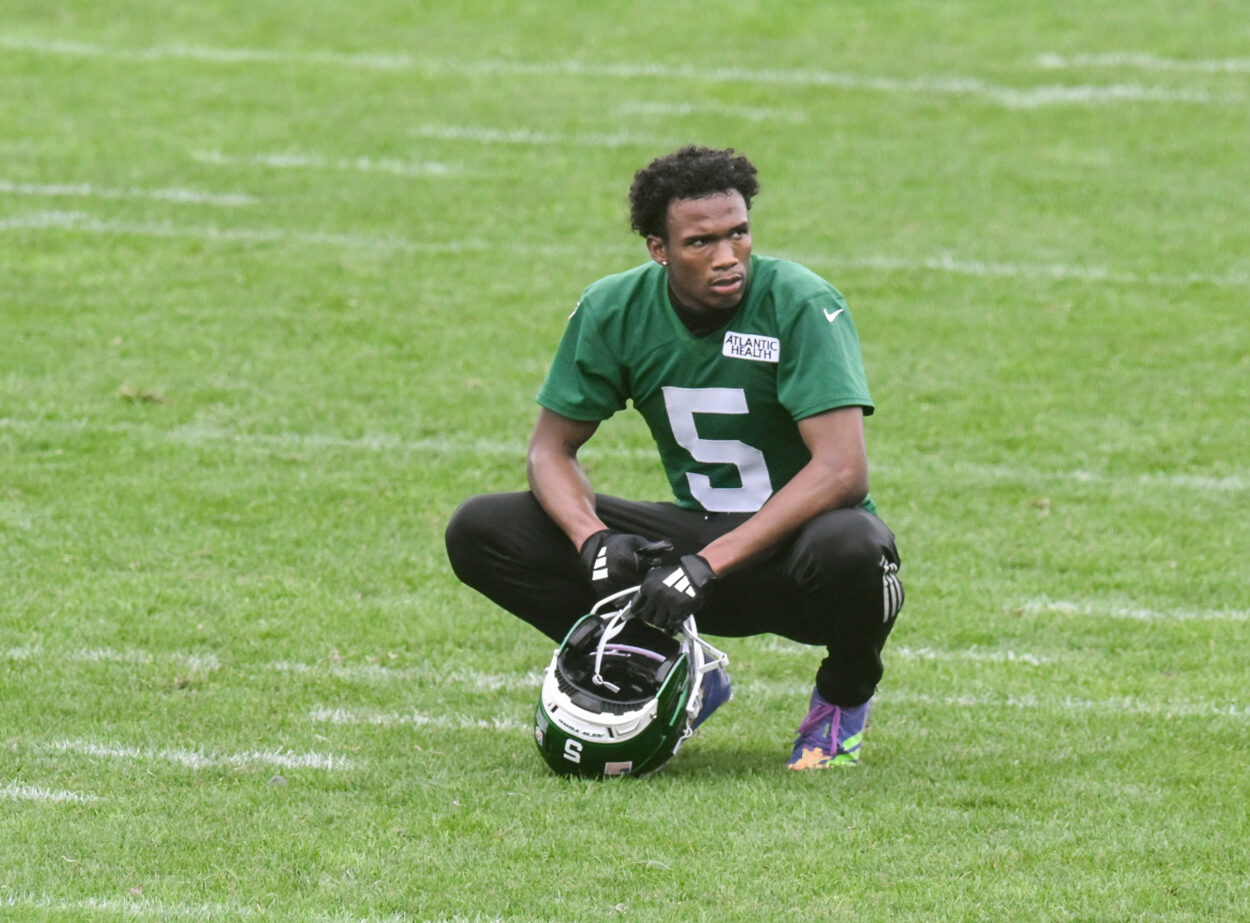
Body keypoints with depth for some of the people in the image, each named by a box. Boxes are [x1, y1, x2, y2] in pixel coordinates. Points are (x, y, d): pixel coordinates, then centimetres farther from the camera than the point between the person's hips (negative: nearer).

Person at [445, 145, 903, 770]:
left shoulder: (800, 304, -20)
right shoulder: (615, 312, -6)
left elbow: (842, 470, -28)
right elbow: (551, 448, 2)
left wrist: (709, 564, -33)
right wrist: (594, 539, -21)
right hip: (695, 529, 4)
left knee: (848, 550, -42)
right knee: (478, 531, -13)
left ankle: (844, 696, -4)